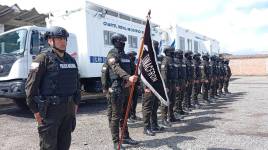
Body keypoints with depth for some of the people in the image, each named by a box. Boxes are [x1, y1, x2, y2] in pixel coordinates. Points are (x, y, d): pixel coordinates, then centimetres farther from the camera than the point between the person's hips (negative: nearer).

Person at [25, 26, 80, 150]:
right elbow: (31, 85, -13)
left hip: (69, 108, 7)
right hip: (50, 109, -6)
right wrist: (35, 110, -12)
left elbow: (76, 83, 18)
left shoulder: (71, 60, 12)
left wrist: (76, 103, 14)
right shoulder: (43, 58, -9)